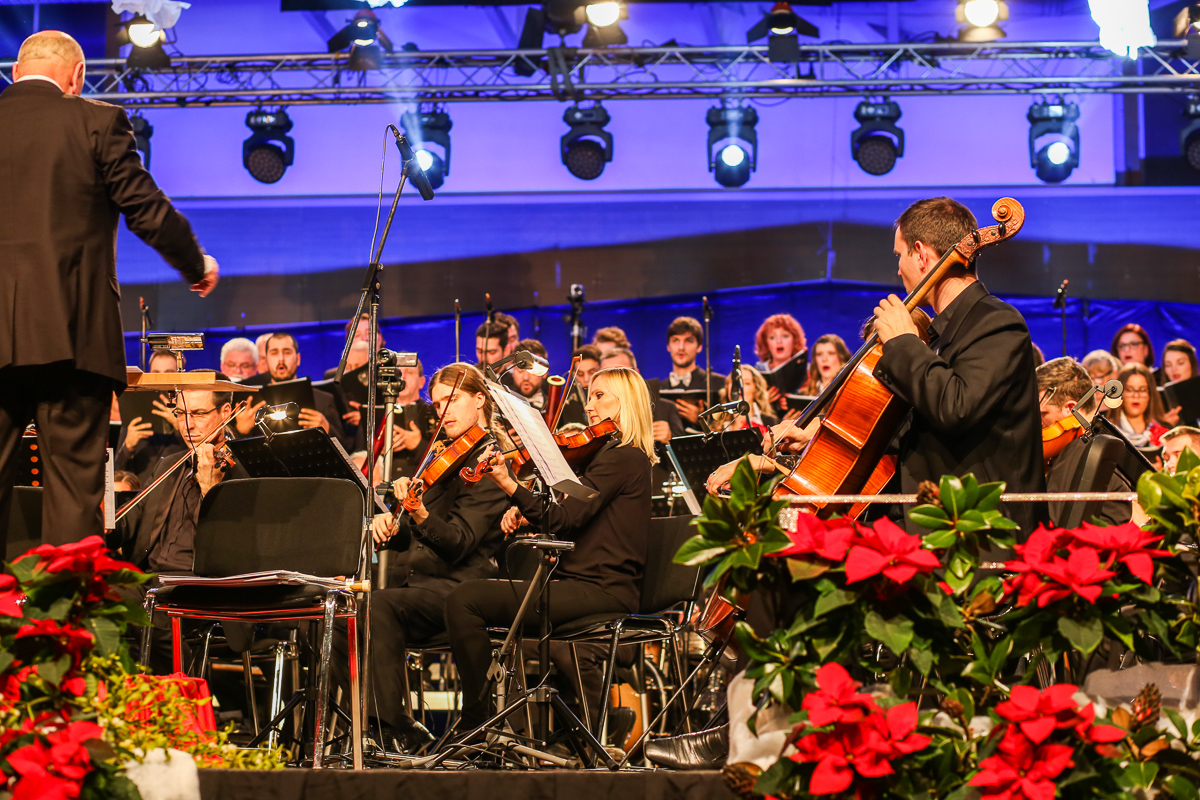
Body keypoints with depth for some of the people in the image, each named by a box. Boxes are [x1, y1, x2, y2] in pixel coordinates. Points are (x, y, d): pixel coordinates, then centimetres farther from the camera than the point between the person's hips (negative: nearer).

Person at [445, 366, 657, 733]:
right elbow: (572, 520, 18)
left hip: (598, 590, -10)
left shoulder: (622, 457, -11)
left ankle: (476, 725, -11)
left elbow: (563, 519, -20)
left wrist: (508, 484, -28)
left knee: (466, 599, -17)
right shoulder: (627, 456, 20)